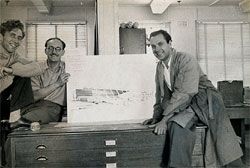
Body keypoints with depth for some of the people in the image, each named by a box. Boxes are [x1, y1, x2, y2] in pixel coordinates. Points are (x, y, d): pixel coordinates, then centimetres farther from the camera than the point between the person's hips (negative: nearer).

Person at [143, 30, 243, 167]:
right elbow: (160, 95, 23)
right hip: (183, 107, 7)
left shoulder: (186, 60, -9)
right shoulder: (160, 66, 15)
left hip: (203, 101, -7)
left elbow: (184, 93, -20)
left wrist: (165, 119, -22)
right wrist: (156, 117, 11)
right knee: (176, 125, -25)